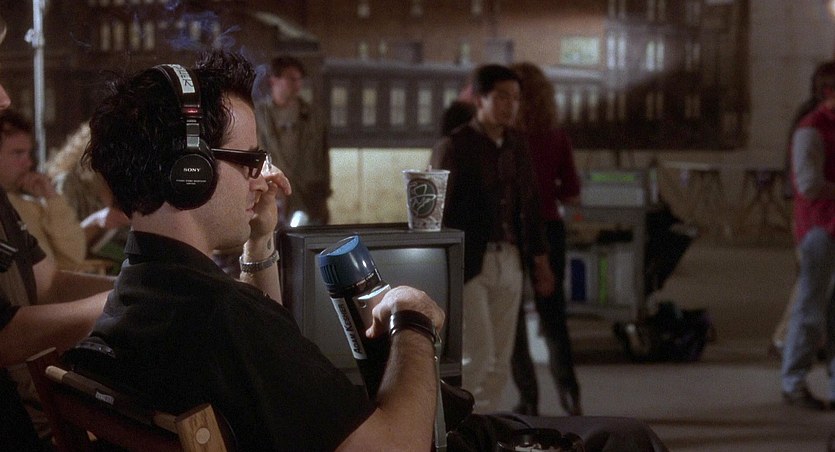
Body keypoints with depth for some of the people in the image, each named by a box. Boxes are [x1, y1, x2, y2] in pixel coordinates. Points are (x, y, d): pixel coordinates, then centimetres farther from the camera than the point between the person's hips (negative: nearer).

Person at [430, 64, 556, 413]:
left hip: (508, 262, 6)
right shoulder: (454, 147, -9)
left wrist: (540, 261, 15)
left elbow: (529, 207, 16)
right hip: (468, 263, -6)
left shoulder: (517, 146, 10)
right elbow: (438, 212, -11)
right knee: (477, 357, -9)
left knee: (499, 363, 7)